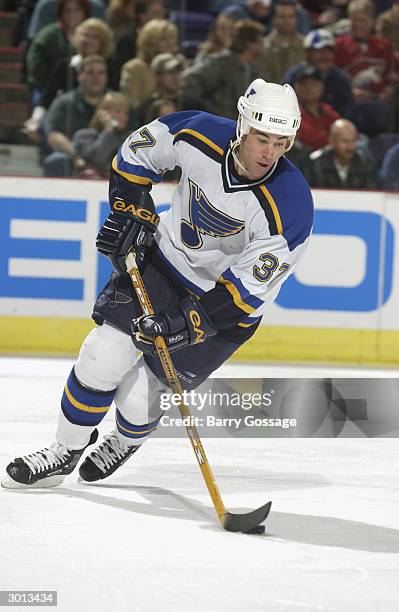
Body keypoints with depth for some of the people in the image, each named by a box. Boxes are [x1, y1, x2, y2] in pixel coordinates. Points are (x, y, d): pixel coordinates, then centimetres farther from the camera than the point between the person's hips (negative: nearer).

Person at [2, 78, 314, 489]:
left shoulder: (290, 205, -30)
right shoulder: (201, 135, -20)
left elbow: (250, 287, -27)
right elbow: (137, 152, 1)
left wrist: (189, 321, -33)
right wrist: (130, 212, -6)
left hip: (224, 302, -3)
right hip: (166, 256, 3)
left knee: (139, 399, -4)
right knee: (102, 358, -8)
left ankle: (126, 441, 33)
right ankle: (66, 451, 16)